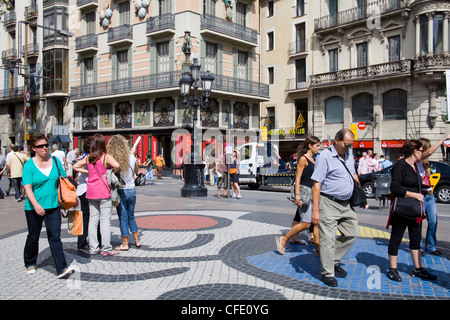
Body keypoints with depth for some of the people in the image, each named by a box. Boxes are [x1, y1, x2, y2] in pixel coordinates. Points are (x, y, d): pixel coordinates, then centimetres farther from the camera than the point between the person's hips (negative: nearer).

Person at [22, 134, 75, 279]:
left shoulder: (55, 161, 4)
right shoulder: (29, 165, -6)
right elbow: (27, 187, -16)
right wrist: (36, 204, -29)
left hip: (53, 206, 2)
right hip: (33, 208, -2)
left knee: (55, 237, -4)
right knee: (33, 237, 14)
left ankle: (62, 269, -9)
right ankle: (30, 264, 36)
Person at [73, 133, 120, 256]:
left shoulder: (88, 158, 8)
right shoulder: (106, 157, -9)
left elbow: (75, 166, 16)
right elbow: (117, 165, -26)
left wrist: (88, 172, 12)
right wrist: (112, 173, -7)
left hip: (91, 192, 5)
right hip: (104, 191, -5)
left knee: (93, 220, 11)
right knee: (105, 220, -1)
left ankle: (93, 248, 15)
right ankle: (106, 249, 2)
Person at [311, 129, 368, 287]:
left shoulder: (349, 154, 10)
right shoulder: (325, 156, -13)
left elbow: (353, 175, 25)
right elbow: (316, 184, -16)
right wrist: (315, 210, -21)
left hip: (346, 204, 8)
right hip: (329, 204, -8)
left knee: (351, 234, 13)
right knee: (328, 238, -3)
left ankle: (334, 261, 29)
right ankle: (327, 273, 10)